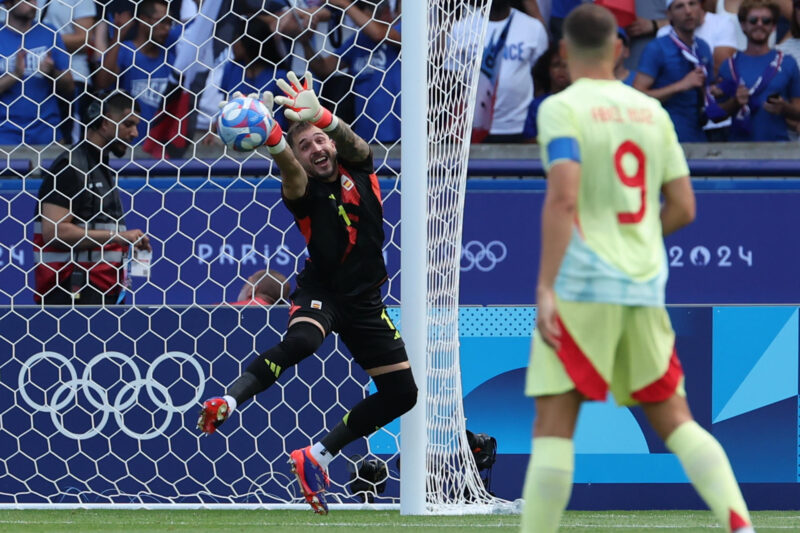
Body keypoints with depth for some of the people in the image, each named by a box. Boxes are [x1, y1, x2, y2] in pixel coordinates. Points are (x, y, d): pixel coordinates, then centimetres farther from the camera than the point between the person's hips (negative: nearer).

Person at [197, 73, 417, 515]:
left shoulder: (357, 168, -2)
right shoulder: (304, 189, -11)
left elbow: (353, 142, -25)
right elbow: (291, 170, -34)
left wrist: (321, 117, -48)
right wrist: (273, 140, -59)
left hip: (365, 301, 4)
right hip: (321, 291, -4)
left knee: (401, 394, 0)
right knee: (300, 341, -37)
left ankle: (318, 457, 8)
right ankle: (227, 402, -45)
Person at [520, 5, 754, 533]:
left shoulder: (561, 109, -5)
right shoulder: (651, 111, 11)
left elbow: (562, 197, -18)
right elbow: (683, 209, 12)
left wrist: (544, 289, -19)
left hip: (581, 288, -5)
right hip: (645, 286, 5)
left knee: (553, 425, -4)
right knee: (674, 418, 13)